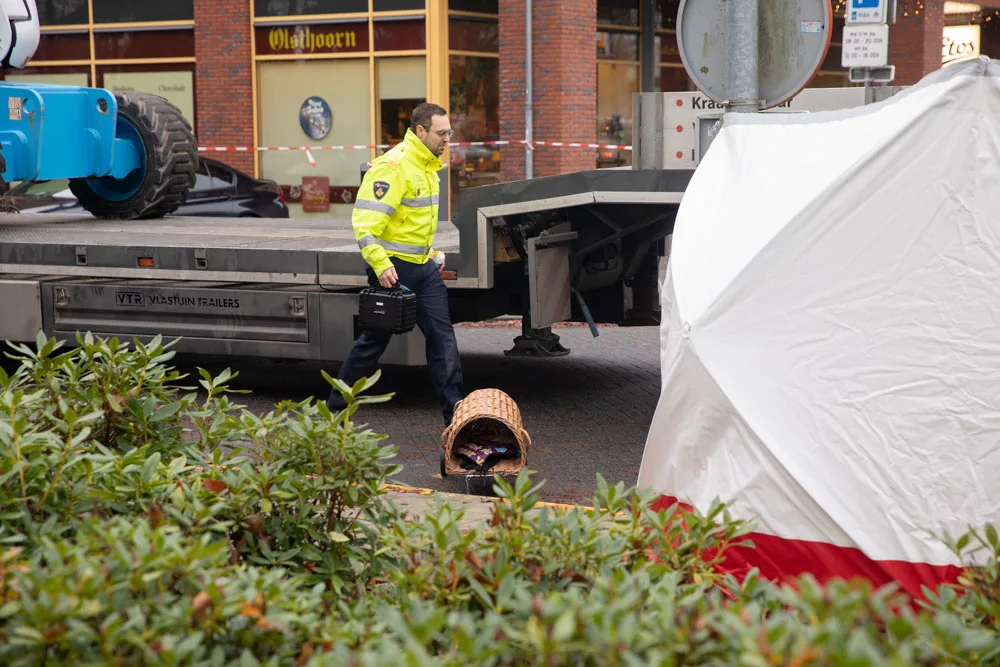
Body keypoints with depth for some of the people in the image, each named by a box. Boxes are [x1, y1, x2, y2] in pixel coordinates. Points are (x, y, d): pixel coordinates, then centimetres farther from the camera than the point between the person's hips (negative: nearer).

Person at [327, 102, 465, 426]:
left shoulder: (427, 165, 12)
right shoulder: (393, 165, -18)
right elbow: (364, 220, -24)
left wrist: (432, 253, 19)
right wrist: (380, 264, -30)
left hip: (423, 266, 8)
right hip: (393, 268, -8)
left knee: (442, 336, 1)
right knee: (375, 340, 4)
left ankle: (455, 412, 4)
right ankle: (334, 408, 20)